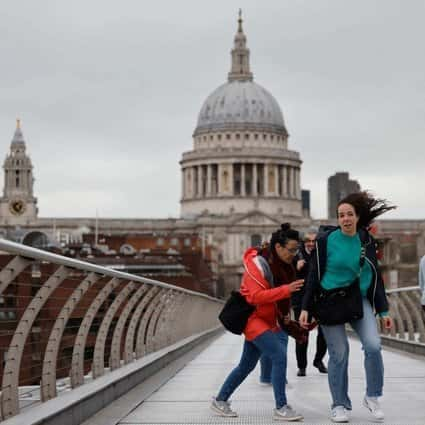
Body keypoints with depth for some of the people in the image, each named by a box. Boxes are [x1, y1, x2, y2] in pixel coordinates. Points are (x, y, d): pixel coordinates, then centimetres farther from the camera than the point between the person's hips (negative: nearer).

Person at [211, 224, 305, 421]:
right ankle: (281, 408, -16)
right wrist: (286, 289, -34)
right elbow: (256, 296, -27)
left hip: (267, 320, 9)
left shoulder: (281, 264, 7)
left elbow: (280, 292, 15)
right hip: (252, 318, -9)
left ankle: (220, 400, 29)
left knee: (246, 365, 15)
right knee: (279, 355, -20)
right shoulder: (257, 263, -18)